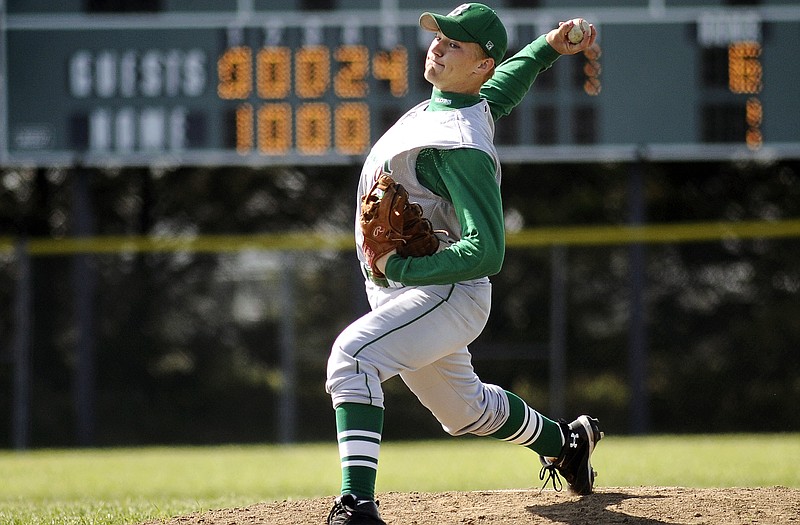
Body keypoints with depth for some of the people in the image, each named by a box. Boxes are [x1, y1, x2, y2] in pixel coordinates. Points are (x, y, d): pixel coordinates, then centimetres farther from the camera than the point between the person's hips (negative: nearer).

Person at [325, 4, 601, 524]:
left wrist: (398, 268, -33)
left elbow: (487, 251, -29)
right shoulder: (470, 104, 4)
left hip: (448, 293, -10)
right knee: (463, 407, 30)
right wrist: (546, 48, 15)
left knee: (352, 356, -34)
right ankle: (566, 442, 55)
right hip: (401, 293, 10)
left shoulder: (460, 146, -24)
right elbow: (506, 85, 30)